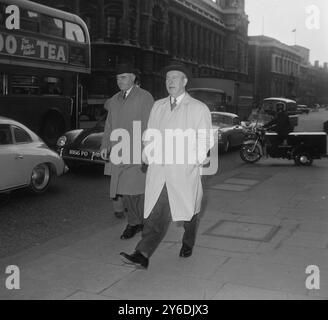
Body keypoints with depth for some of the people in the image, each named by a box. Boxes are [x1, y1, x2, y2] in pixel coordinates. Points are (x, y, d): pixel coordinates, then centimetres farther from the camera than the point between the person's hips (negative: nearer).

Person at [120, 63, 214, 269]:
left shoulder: (199, 109, 2)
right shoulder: (158, 106, 15)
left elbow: (205, 139, 0)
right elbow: (150, 134, 16)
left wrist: (199, 158, -16)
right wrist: (147, 153, -1)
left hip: (185, 171, -2)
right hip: (158, 170, 2)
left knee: (189, 210, 14)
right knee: (157, 213, -6)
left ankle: (188, 244, 39)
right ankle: (143, 255, -11)